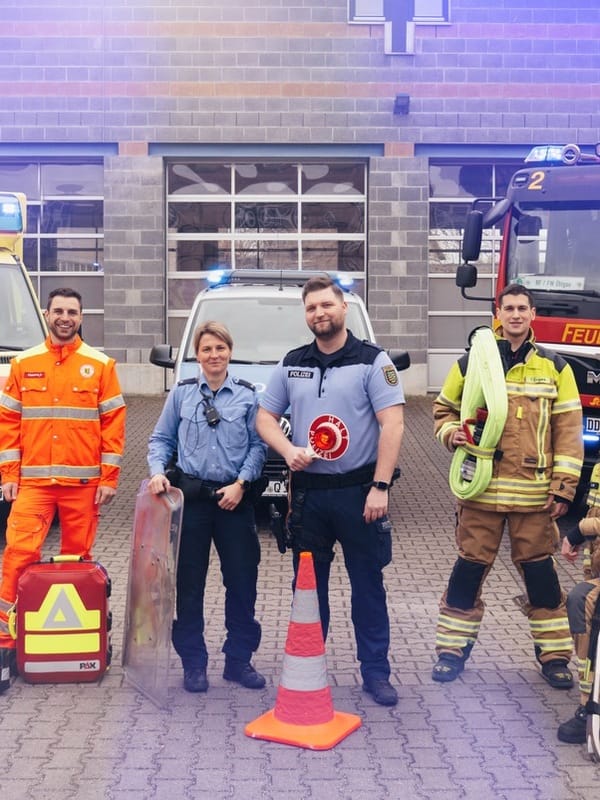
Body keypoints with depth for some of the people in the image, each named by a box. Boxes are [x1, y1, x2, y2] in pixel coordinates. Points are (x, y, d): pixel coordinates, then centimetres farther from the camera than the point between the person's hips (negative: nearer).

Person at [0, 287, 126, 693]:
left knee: (78, 557, 8)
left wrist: (109, 478, -4)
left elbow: (114, 424, 1)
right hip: (33, 481, 0)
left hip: (83, 482, 0)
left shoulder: (100, 365, 4)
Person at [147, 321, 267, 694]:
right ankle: (194, 662, 15)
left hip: (234, 498, 0)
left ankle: (239, 659, 17)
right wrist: (158, 471, -7)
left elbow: (258, 445, 1)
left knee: (243, 582, 3)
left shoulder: (248, 395, 2)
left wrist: (240, 483, -9)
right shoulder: (182, 393, 6)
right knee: (188, 583, 4)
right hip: (190, 497, 1)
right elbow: (162, 439, 10)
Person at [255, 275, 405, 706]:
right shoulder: (292, 364, 9)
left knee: (368, 584, 4)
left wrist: (380, 486, -16)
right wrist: (289, 450, -7)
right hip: (308, 490, 4)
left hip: (358, 490, -3)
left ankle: (376, 672, 14)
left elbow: (392, 425, -10)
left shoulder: (372, 360, -4)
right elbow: (266, 417, 14)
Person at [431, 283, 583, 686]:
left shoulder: (554, 367, 5)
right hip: (480, 489, 0)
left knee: (540, 572, 6)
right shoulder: (471, 363, 6)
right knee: (470, 569, 5)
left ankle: (555, 654, 19)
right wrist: (451, 433, -6)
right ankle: (453, 649, 18)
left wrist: (564, 487, -3)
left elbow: (568, 430, 3)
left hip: (534, 493, 0)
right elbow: (444, 410, 17)